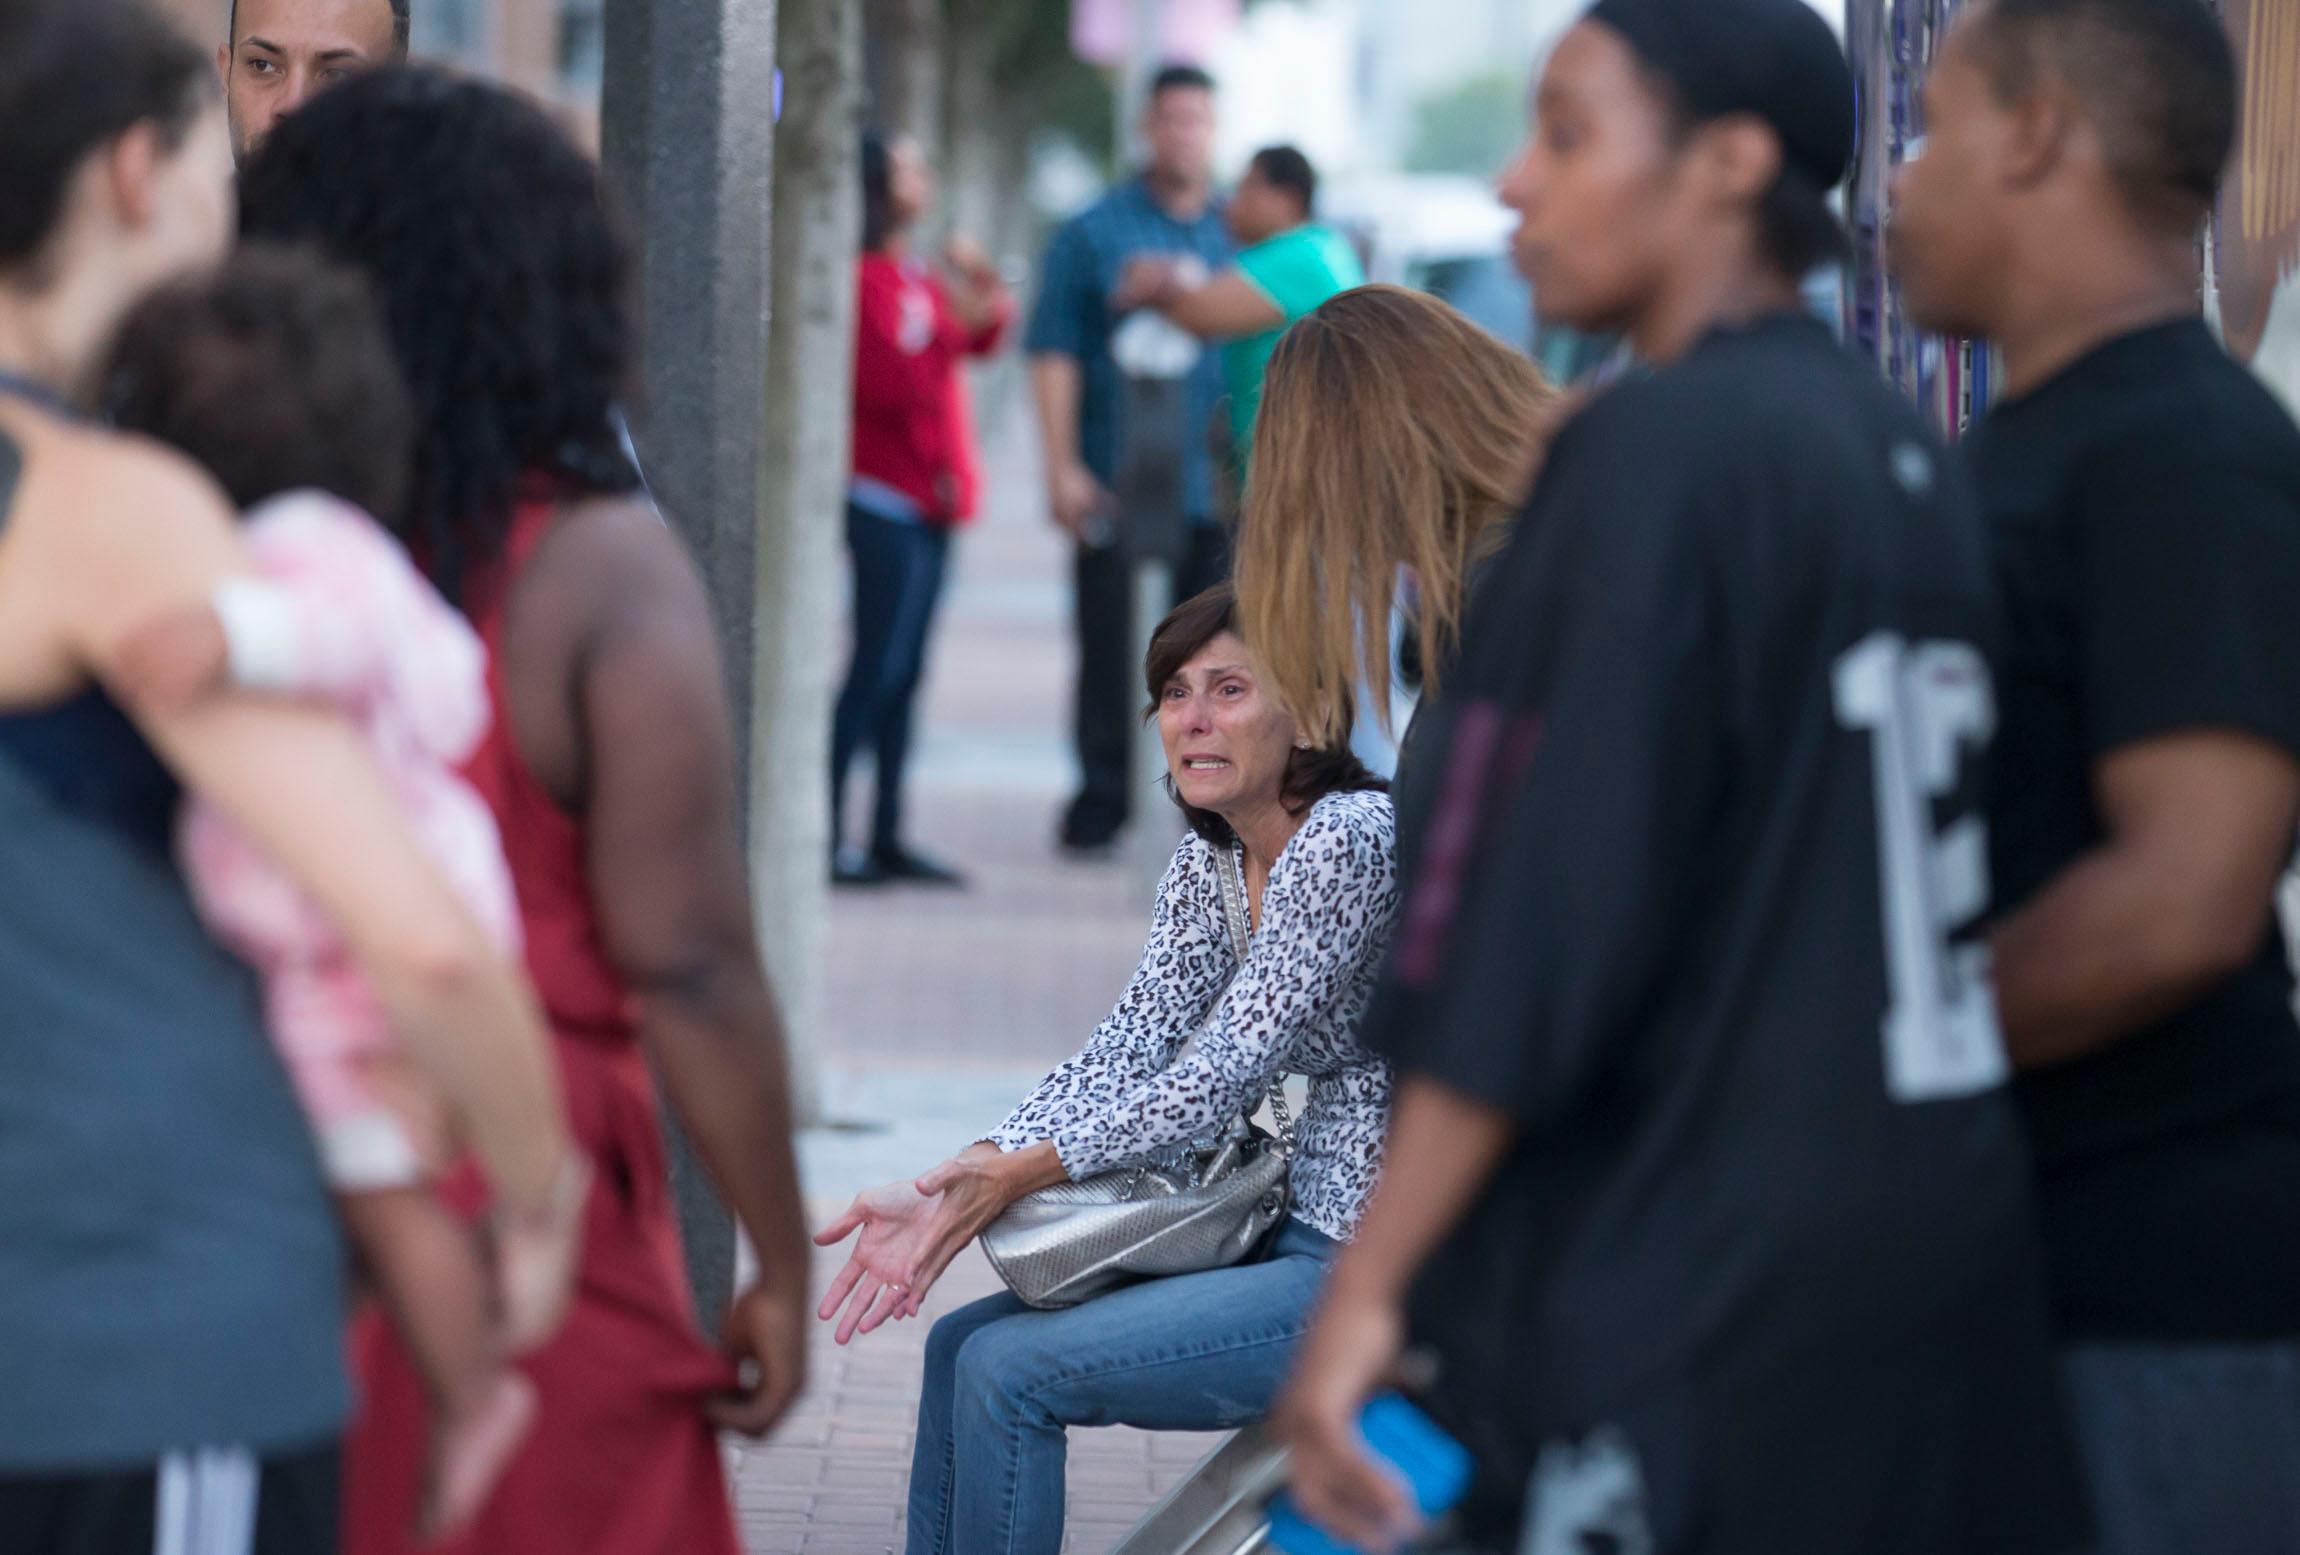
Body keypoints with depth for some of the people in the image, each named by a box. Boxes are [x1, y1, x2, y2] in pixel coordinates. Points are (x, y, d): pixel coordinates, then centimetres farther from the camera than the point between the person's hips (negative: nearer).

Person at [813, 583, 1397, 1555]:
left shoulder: (1349, 840, -18)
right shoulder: (1210, 862, 10)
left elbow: (1222, 1077, -20)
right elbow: (1129, 1050, 2)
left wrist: (1020, 1172, -19)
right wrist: (942, 1197, -11)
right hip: (1302, 1238, 9)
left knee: (1011, 1369, -13)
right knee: (960, 1347, 10)